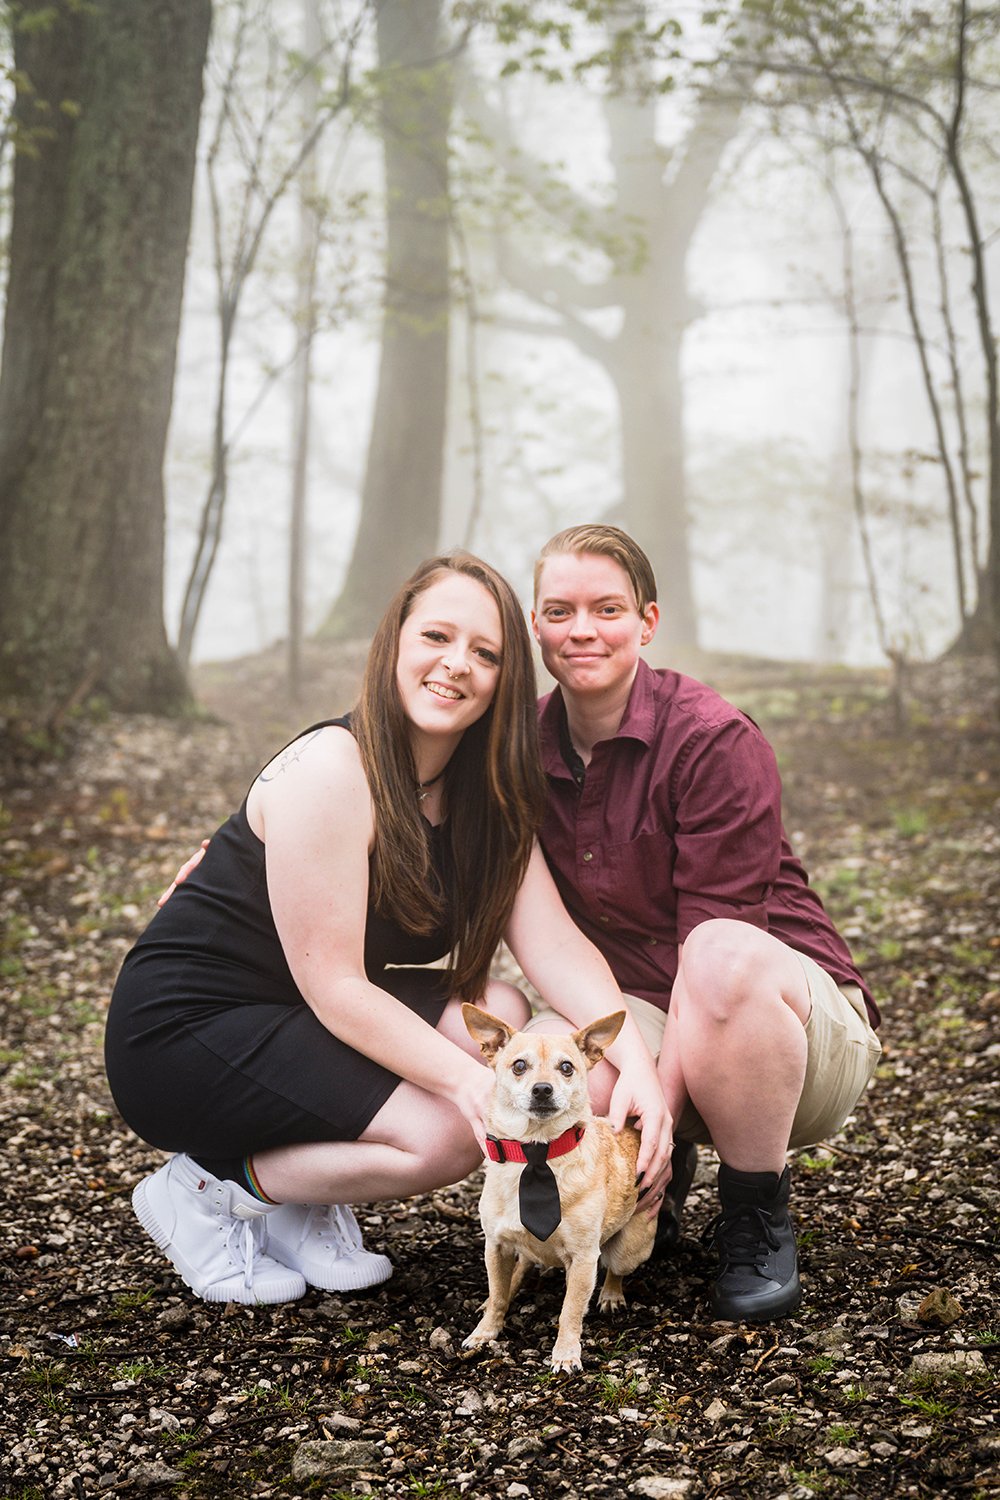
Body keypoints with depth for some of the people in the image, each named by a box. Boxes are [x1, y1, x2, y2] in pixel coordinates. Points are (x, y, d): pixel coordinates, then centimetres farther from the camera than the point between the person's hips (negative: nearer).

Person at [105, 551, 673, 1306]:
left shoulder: (485, 795, 3)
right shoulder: (331, 770, -22)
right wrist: (471, 1081, -32)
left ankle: (306, 1205, 1)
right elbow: (334, 984, -23)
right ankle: (205, 1190, -3)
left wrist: (638, 1063, -24)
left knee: (499, 1015, -13)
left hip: (295, 1022, 8)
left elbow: (556, 944, -8)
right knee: (448, 1133, -22)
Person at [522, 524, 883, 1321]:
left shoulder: (715, 739, -17)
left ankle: (757, 1213, -14)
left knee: (725, 960, -40)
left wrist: (656, 1101, -28)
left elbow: (715, 934, -21)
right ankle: (666, 1172, 6)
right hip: (638, 1013, 4)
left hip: (795, 1017, -4)